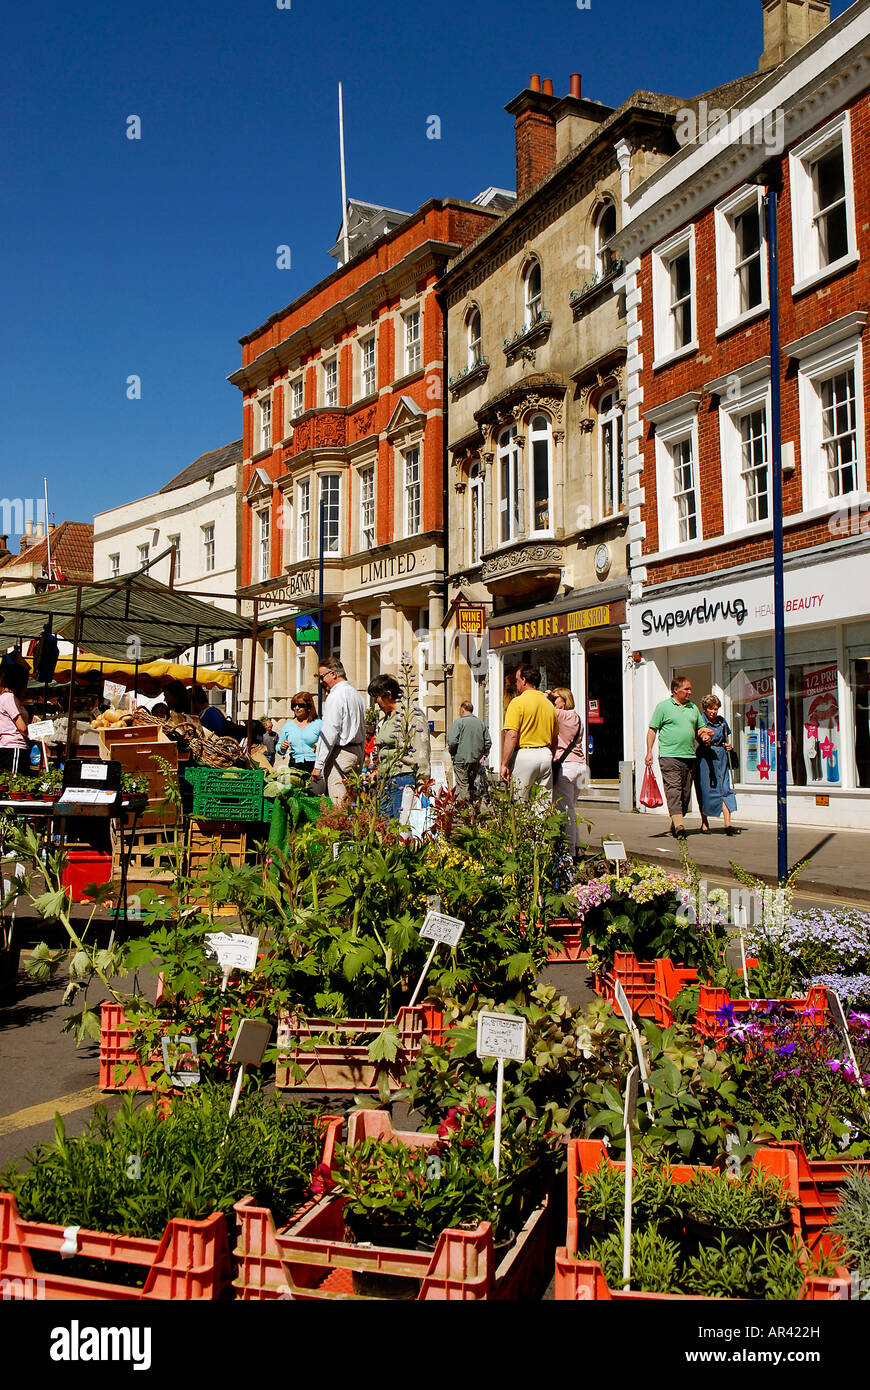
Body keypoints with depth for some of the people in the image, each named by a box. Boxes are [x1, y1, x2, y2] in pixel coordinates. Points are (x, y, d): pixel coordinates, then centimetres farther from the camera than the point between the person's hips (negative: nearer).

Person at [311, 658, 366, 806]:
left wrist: (318, 765, -15)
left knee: (338, 805, -12)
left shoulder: (335, 696, -11)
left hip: (340, 754, -9)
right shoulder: (357, 695, 16)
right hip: (357, 752, 9)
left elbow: (329, 733, -16)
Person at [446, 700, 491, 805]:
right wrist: (482, 754, 17)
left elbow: (452, 741, -15)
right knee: (473, 787, 14)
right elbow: (488, 742, 9)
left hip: (461, 760, -5)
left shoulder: (458, 722, -7)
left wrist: (452, 753, 1)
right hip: (476, 760, 5)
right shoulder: (481, 723, 9)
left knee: (462, 787, -4)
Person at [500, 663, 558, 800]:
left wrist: (504, 764, -14)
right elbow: (555, 739, 17)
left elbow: (512, 735, -15)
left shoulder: (518, 702, -8)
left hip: (524, 754, -6)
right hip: (546, 754, 6)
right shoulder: (549, 704, 13)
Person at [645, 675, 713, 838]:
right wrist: (649, 752, -8)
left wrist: (704, 734, 4)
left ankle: (674, 825, 17)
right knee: (673, 789, -16)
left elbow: (701, 728, 28)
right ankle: (678, 824, -26)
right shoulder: (663, 706, 2)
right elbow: (652, 730, 1)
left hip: (689, 756, 6)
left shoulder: (693, 708, 18)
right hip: (669, 756, -6)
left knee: (685, 792, 6)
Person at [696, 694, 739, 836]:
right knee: (705, 790, 0)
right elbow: (700, 738, -18)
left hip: (721, 757, 5)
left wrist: (728, 745, 9)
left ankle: (728, 825, -7)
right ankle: (704, 823, 15)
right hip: (705, 758, -5)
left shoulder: (721, 720, 12)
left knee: (725, 789, -4)